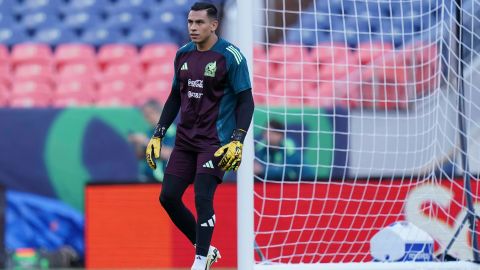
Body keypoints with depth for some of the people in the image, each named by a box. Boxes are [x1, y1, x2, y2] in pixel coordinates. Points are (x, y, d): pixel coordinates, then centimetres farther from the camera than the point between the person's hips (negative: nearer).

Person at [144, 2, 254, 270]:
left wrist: (237, 142, -20)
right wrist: (158, 135, 13)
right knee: (168, 197, 2)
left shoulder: (230, 56, -11)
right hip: (185, 140, 7)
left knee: (202, 197, -16)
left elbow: (246, 102, -10)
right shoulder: (183, 54, 8)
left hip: (215, 142, -7)